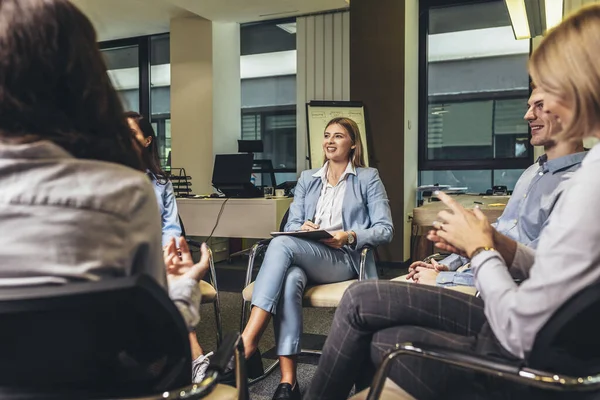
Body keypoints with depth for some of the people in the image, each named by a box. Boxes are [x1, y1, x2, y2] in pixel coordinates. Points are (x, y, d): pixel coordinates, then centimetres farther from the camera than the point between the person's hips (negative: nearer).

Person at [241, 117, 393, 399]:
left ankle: (247, 340, -36)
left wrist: (350, 236, -16)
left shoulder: (368, 178, 11)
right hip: (305, 257, 4)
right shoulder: (307, 179, 23)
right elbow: (292, 224, 14)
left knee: (280, 244, -32)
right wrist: (303, 228, -11)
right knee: (290, 280, -35)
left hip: (345, 259, -3)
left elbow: (385, 230, 1)